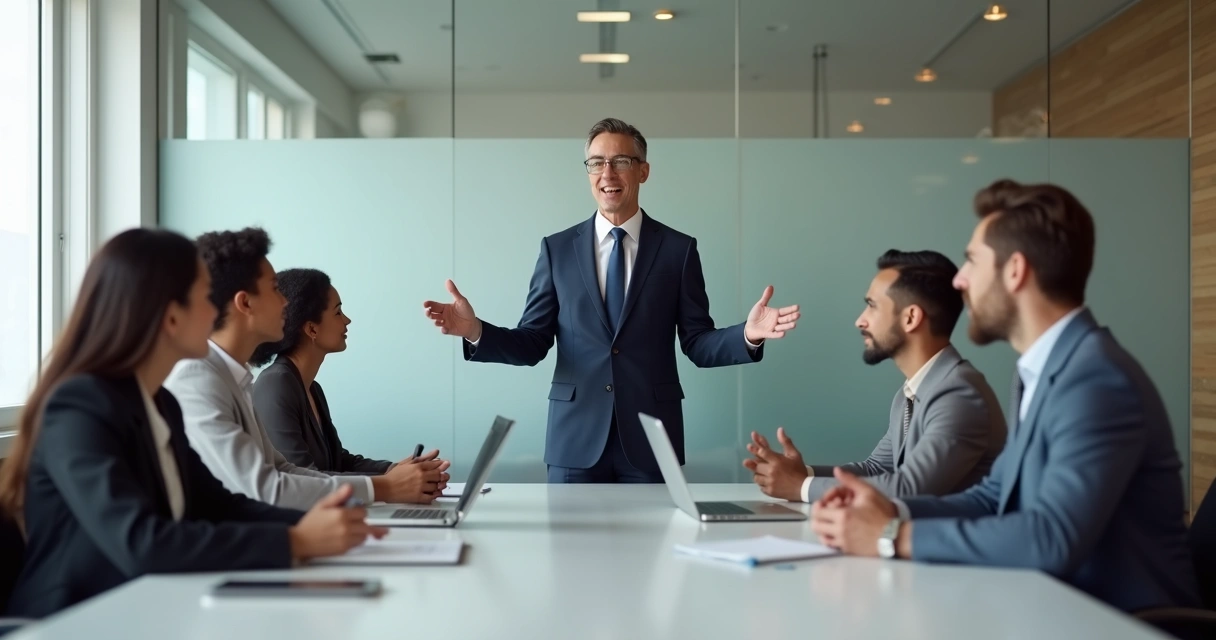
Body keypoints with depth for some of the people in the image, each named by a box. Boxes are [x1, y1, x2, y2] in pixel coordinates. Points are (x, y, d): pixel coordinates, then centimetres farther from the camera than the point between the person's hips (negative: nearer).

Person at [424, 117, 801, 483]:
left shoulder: (678, 249, 3)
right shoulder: (557, 249, 5)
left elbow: (697, 343, 2)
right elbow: (532, 344, 3)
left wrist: (747, 335, -17)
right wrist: (476, 331, -15)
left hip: (651, 435, 0)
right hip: (576, 437, 1)